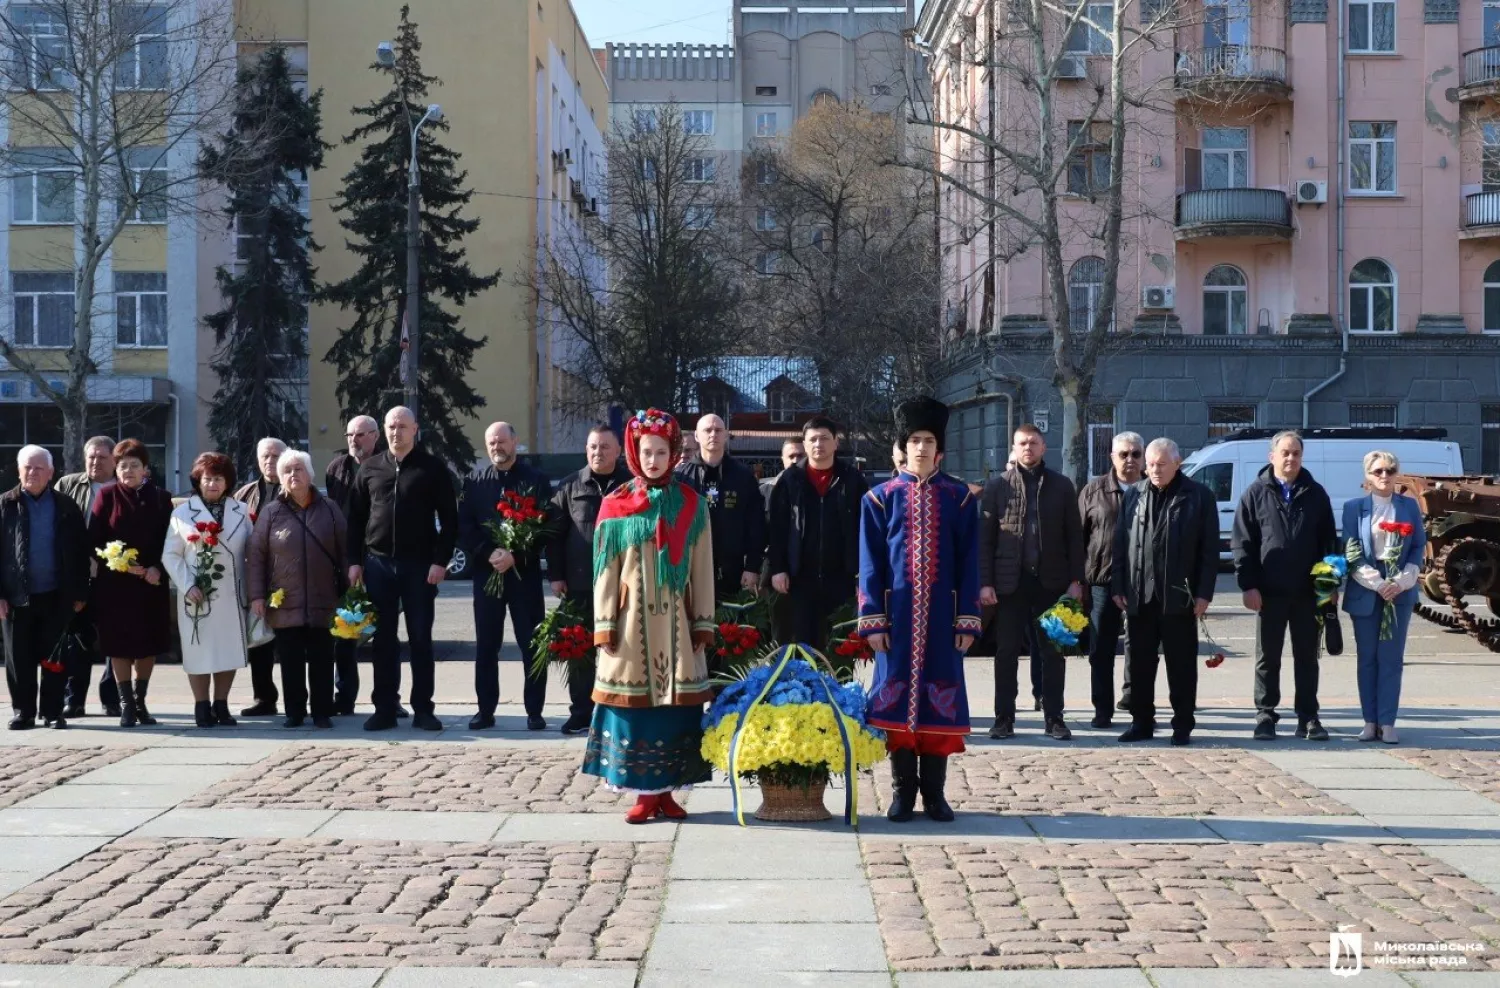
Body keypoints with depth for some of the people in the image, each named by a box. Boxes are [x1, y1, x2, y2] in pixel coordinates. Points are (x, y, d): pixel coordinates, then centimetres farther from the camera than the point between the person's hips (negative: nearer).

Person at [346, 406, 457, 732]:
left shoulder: (433, 468, 0)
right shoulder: (369, 468, 8)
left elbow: (449, 518, -2)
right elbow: (355, 518, 10)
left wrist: (440, 560, -10)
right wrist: (354, 561, 2)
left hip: (419, 564, -2)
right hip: (378, 563, 2)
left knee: (420, 638, 2)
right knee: (383, 639, 6)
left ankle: (423, 709, 8)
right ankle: (385, 708, 12)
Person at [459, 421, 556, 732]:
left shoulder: (536, 479, 1)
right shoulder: (473, 481, 7)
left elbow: (550, 527, -5)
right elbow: (464, 526, 2)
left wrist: (517, 556, -14)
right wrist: (489, 554, -13)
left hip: (525, 572, -2)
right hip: (486, 571, 2)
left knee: (532, 644, 1)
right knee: (486, 645, 6)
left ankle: (534, 711, 7)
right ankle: (486, 710, 13)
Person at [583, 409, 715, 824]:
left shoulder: (692, 504, 5)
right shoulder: (616, 505, 3)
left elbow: (702, 568, 5)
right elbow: (606, 569, 2)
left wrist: (703, 622, 0)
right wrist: (605, 624, -3)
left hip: (676, 621, 1)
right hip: (633, 620, -1)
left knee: (675, 703, 1)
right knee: (635, 702, -2)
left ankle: (667, 791, 10)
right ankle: (644, 793, 5)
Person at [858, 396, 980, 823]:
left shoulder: (960, 497, 5)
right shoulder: (880, 497, 3)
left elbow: (969, 562, 4)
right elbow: (869, 563, 1)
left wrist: (968, 618, -2)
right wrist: (873, 619, -5)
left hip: (942, 615, 1)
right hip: (897, 613, -1)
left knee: (941, 696, 3)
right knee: (895, 693, 1)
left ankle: (935, 792, 13)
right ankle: (903, 790, 12)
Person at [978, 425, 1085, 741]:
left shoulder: (1062, 486, 7)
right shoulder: (998, 487, 4)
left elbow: (1074, 536, 6)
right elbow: (985, 538, 1)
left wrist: (1076, 579, -2)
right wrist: (985, 582, -6)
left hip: (1051, 582, 1)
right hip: (1010, 582, -1)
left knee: (1053, 653, 5)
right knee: (1006, 653, 4)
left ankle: (1054, 718, 12)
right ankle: (1004, 718, 12)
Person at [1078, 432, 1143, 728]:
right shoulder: (1093, 491, 5)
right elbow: (1079, 536, 4)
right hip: (1102, 581, 0)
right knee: (1101, 650, 2)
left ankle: (1132, 694, 27)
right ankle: (1103, 710, 8)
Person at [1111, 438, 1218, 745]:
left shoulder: (1198, 496, 0)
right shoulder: (1133, 495, 10)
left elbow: (1209, 549, -2)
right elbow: (1120, 544, 10)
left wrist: (1204, 593, -8)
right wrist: (1118, 587, 3)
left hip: (1178, 596, -3)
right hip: (1139, 596, 3)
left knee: (1181, 664, 4)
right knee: (1140, 663, 8)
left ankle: (1183, 724, 12)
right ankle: (1142, 721, 17)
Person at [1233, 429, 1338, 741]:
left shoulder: (1315, 494, 7)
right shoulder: (1256, 493, 1)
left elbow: (1328, 541, 9)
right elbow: (1242, 543, -1)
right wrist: (1248, 585, -9)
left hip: (1307, 591, 2)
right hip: (1270, 591, -1)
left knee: (1307, 657, 8)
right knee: (1268, 657, 6)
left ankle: (1308, 717, 14)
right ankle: (1265, 715, 13)